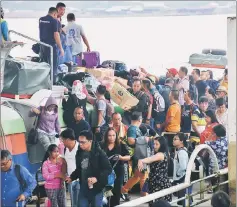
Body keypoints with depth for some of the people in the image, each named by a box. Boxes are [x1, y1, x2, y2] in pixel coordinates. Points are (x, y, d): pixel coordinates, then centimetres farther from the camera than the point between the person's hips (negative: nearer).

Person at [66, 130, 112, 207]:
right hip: (83, 188, 6)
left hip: (96, 188, -6)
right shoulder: (79, 153, 6)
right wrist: (71, 177, 7)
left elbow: (108, 169, -15)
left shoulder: (99, 153, -13)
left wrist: (97, 178, -26)